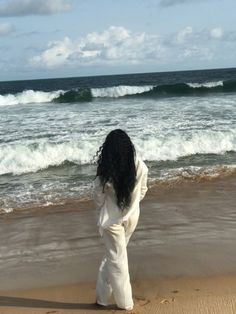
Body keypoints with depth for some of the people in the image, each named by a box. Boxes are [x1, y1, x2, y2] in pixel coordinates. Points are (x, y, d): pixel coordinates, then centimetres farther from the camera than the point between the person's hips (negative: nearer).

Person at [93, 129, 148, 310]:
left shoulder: (105, 173, -22)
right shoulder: (140, 167, -14)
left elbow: (98, 198, -9)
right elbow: (142, 192, 1)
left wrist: (103, 211, 12)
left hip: (112, 219, -3)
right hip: (132, 216, 4)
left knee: (116, 259, 11)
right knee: (114, 256, 20)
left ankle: (125, 302, 23)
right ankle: (103, 295, 30)